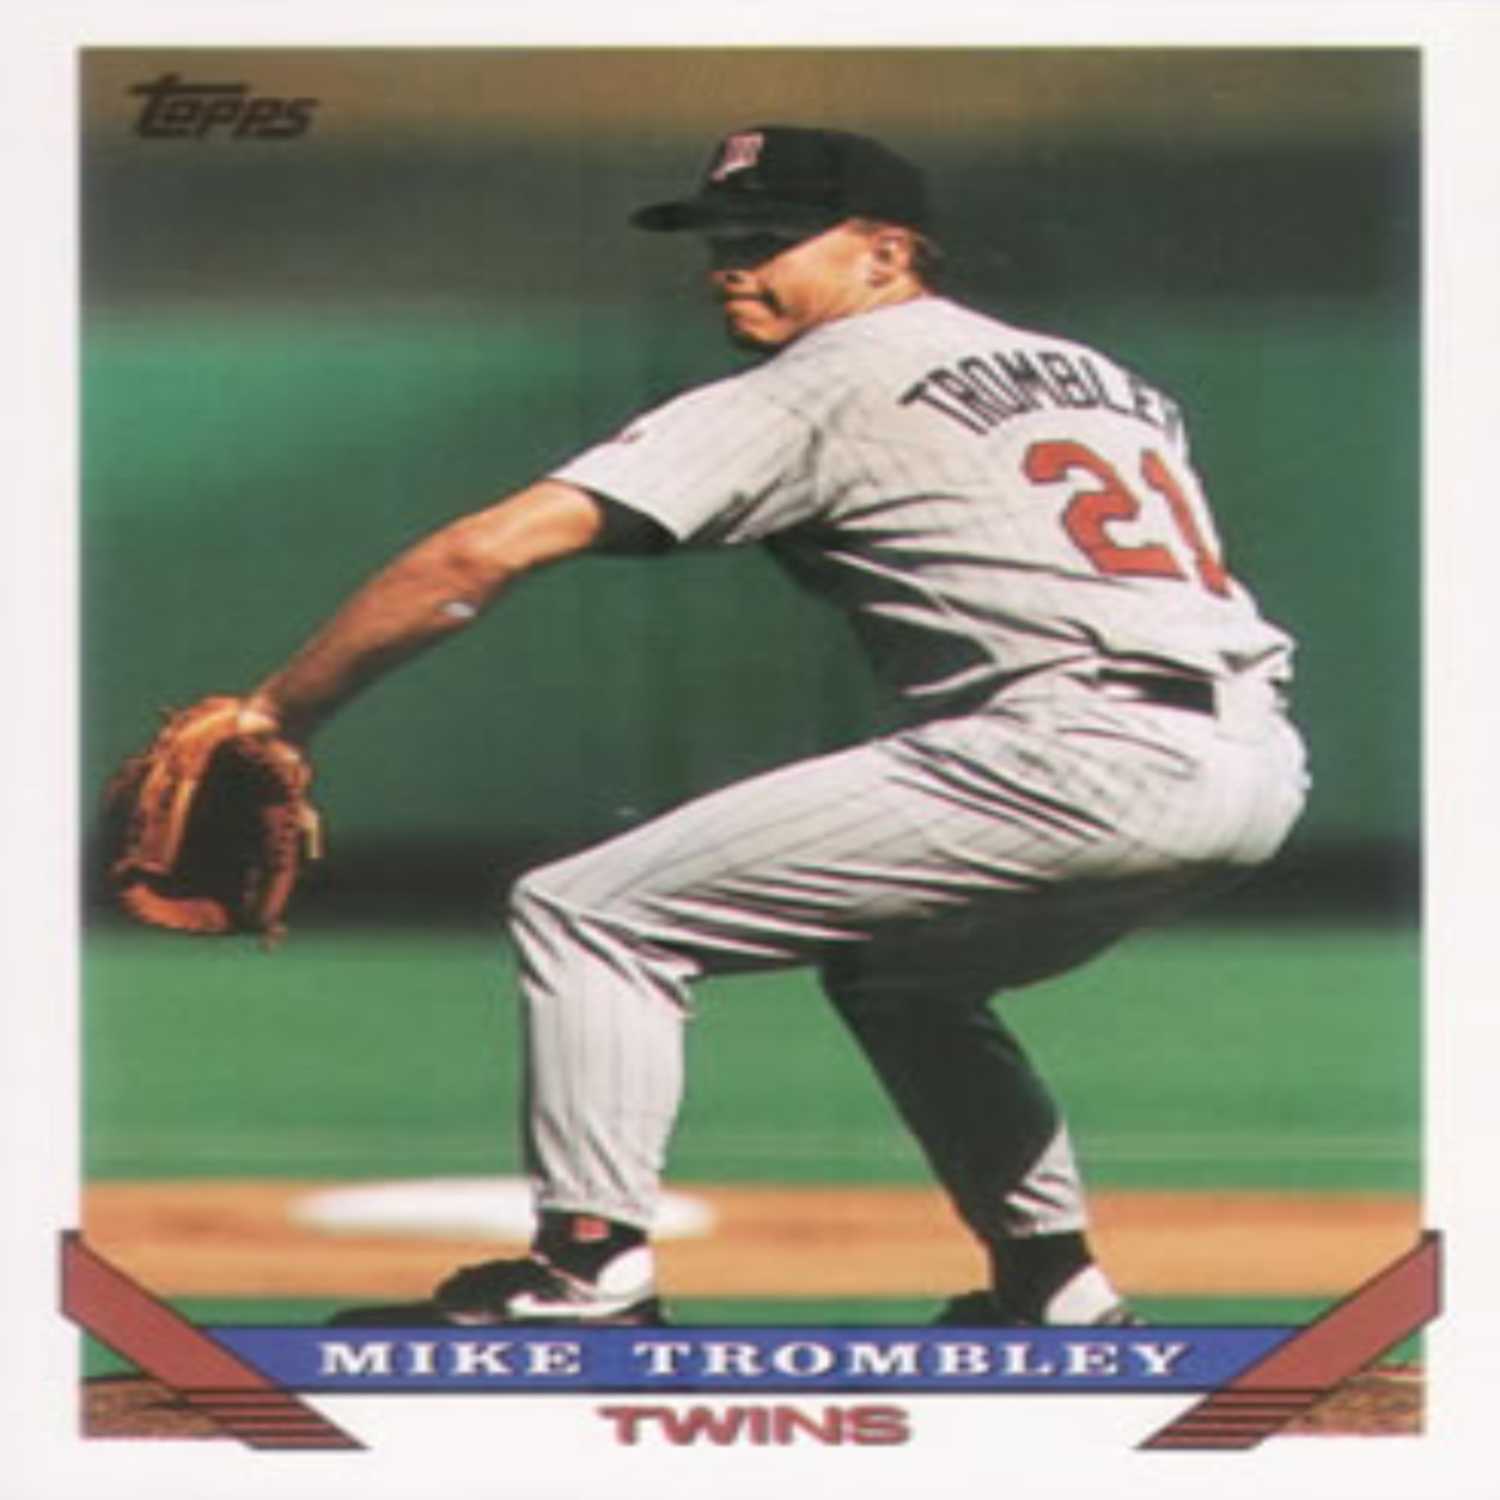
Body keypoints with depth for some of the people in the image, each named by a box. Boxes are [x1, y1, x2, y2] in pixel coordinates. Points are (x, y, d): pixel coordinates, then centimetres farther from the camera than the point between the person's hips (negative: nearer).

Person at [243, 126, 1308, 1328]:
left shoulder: (821, 385, 4)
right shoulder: (1099, 373, 25)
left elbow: (490, 551, -2)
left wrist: (273, 715, 2)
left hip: (1083, 754, -8)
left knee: (589, 914, -1)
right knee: (896, 968, 34)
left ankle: (588, 1275, -9)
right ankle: (1056, 1284, 30)